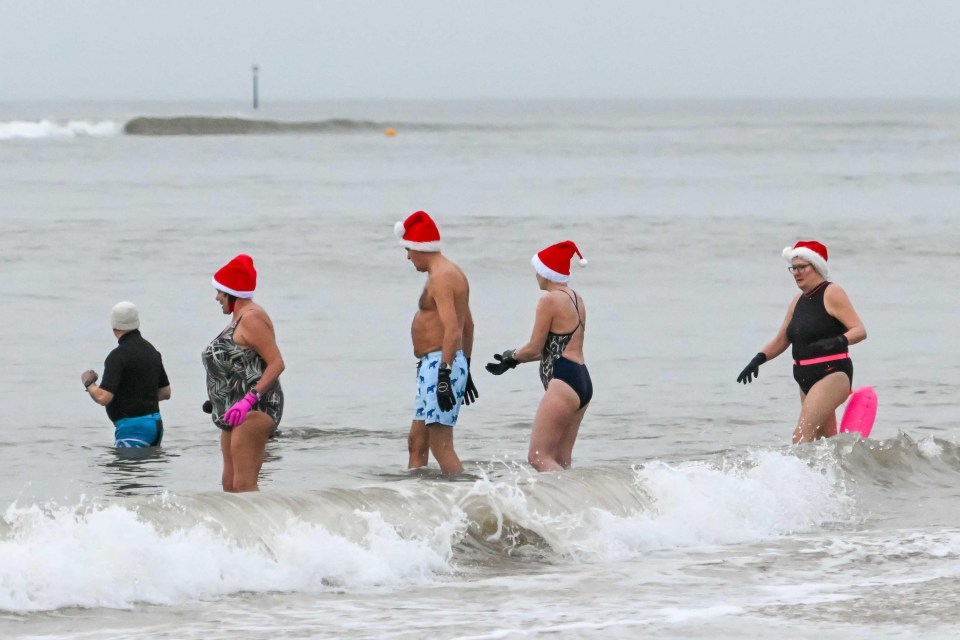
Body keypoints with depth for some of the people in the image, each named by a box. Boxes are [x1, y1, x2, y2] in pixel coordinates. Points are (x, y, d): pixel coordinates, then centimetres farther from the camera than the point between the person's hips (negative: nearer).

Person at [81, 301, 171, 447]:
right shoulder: (152, 351, 12)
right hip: (155, 423, 9)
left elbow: (103, 397, -20)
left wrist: (88, 382, -1)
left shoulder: (118, 356, -15)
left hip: (132, 428, -9)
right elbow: (165, 392, 19)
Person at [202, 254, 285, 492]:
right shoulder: (239, 318, 19)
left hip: (253, 410, -11)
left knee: (244, 484, -17)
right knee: (230, 483, 9)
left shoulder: (251, 318, -12)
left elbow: (276, 363, -20)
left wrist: (249, 400, -29)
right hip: (236, 413, 11)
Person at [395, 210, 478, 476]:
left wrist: (444, 373, -28)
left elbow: (452, 328, -24)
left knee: (441, 445, -14)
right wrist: (465, 368, 31)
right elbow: (467, 326, 26)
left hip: (439, 364, -11)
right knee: (416, 443, 13)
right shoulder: (453, 273, 20)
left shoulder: (440, 278, -14)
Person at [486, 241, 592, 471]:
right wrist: (513, 360, 25)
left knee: (538, 457, -10)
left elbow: (535, 348, -9)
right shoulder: (576, 299, 17)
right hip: (582, 381, 10)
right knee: (561, 461, 12)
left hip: (563, 382, -10)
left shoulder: (549, 300, -11)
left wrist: (512, 355, 13)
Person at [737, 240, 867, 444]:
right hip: (807, 380, 9)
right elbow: (781, 340, 21)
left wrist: (838, 341, -34)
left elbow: (860, 331, -15)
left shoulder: (831, 294, -9)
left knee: (802, 437, -22)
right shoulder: (799, 301, 14)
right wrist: (758, 360, 5)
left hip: (833, 375, -9)